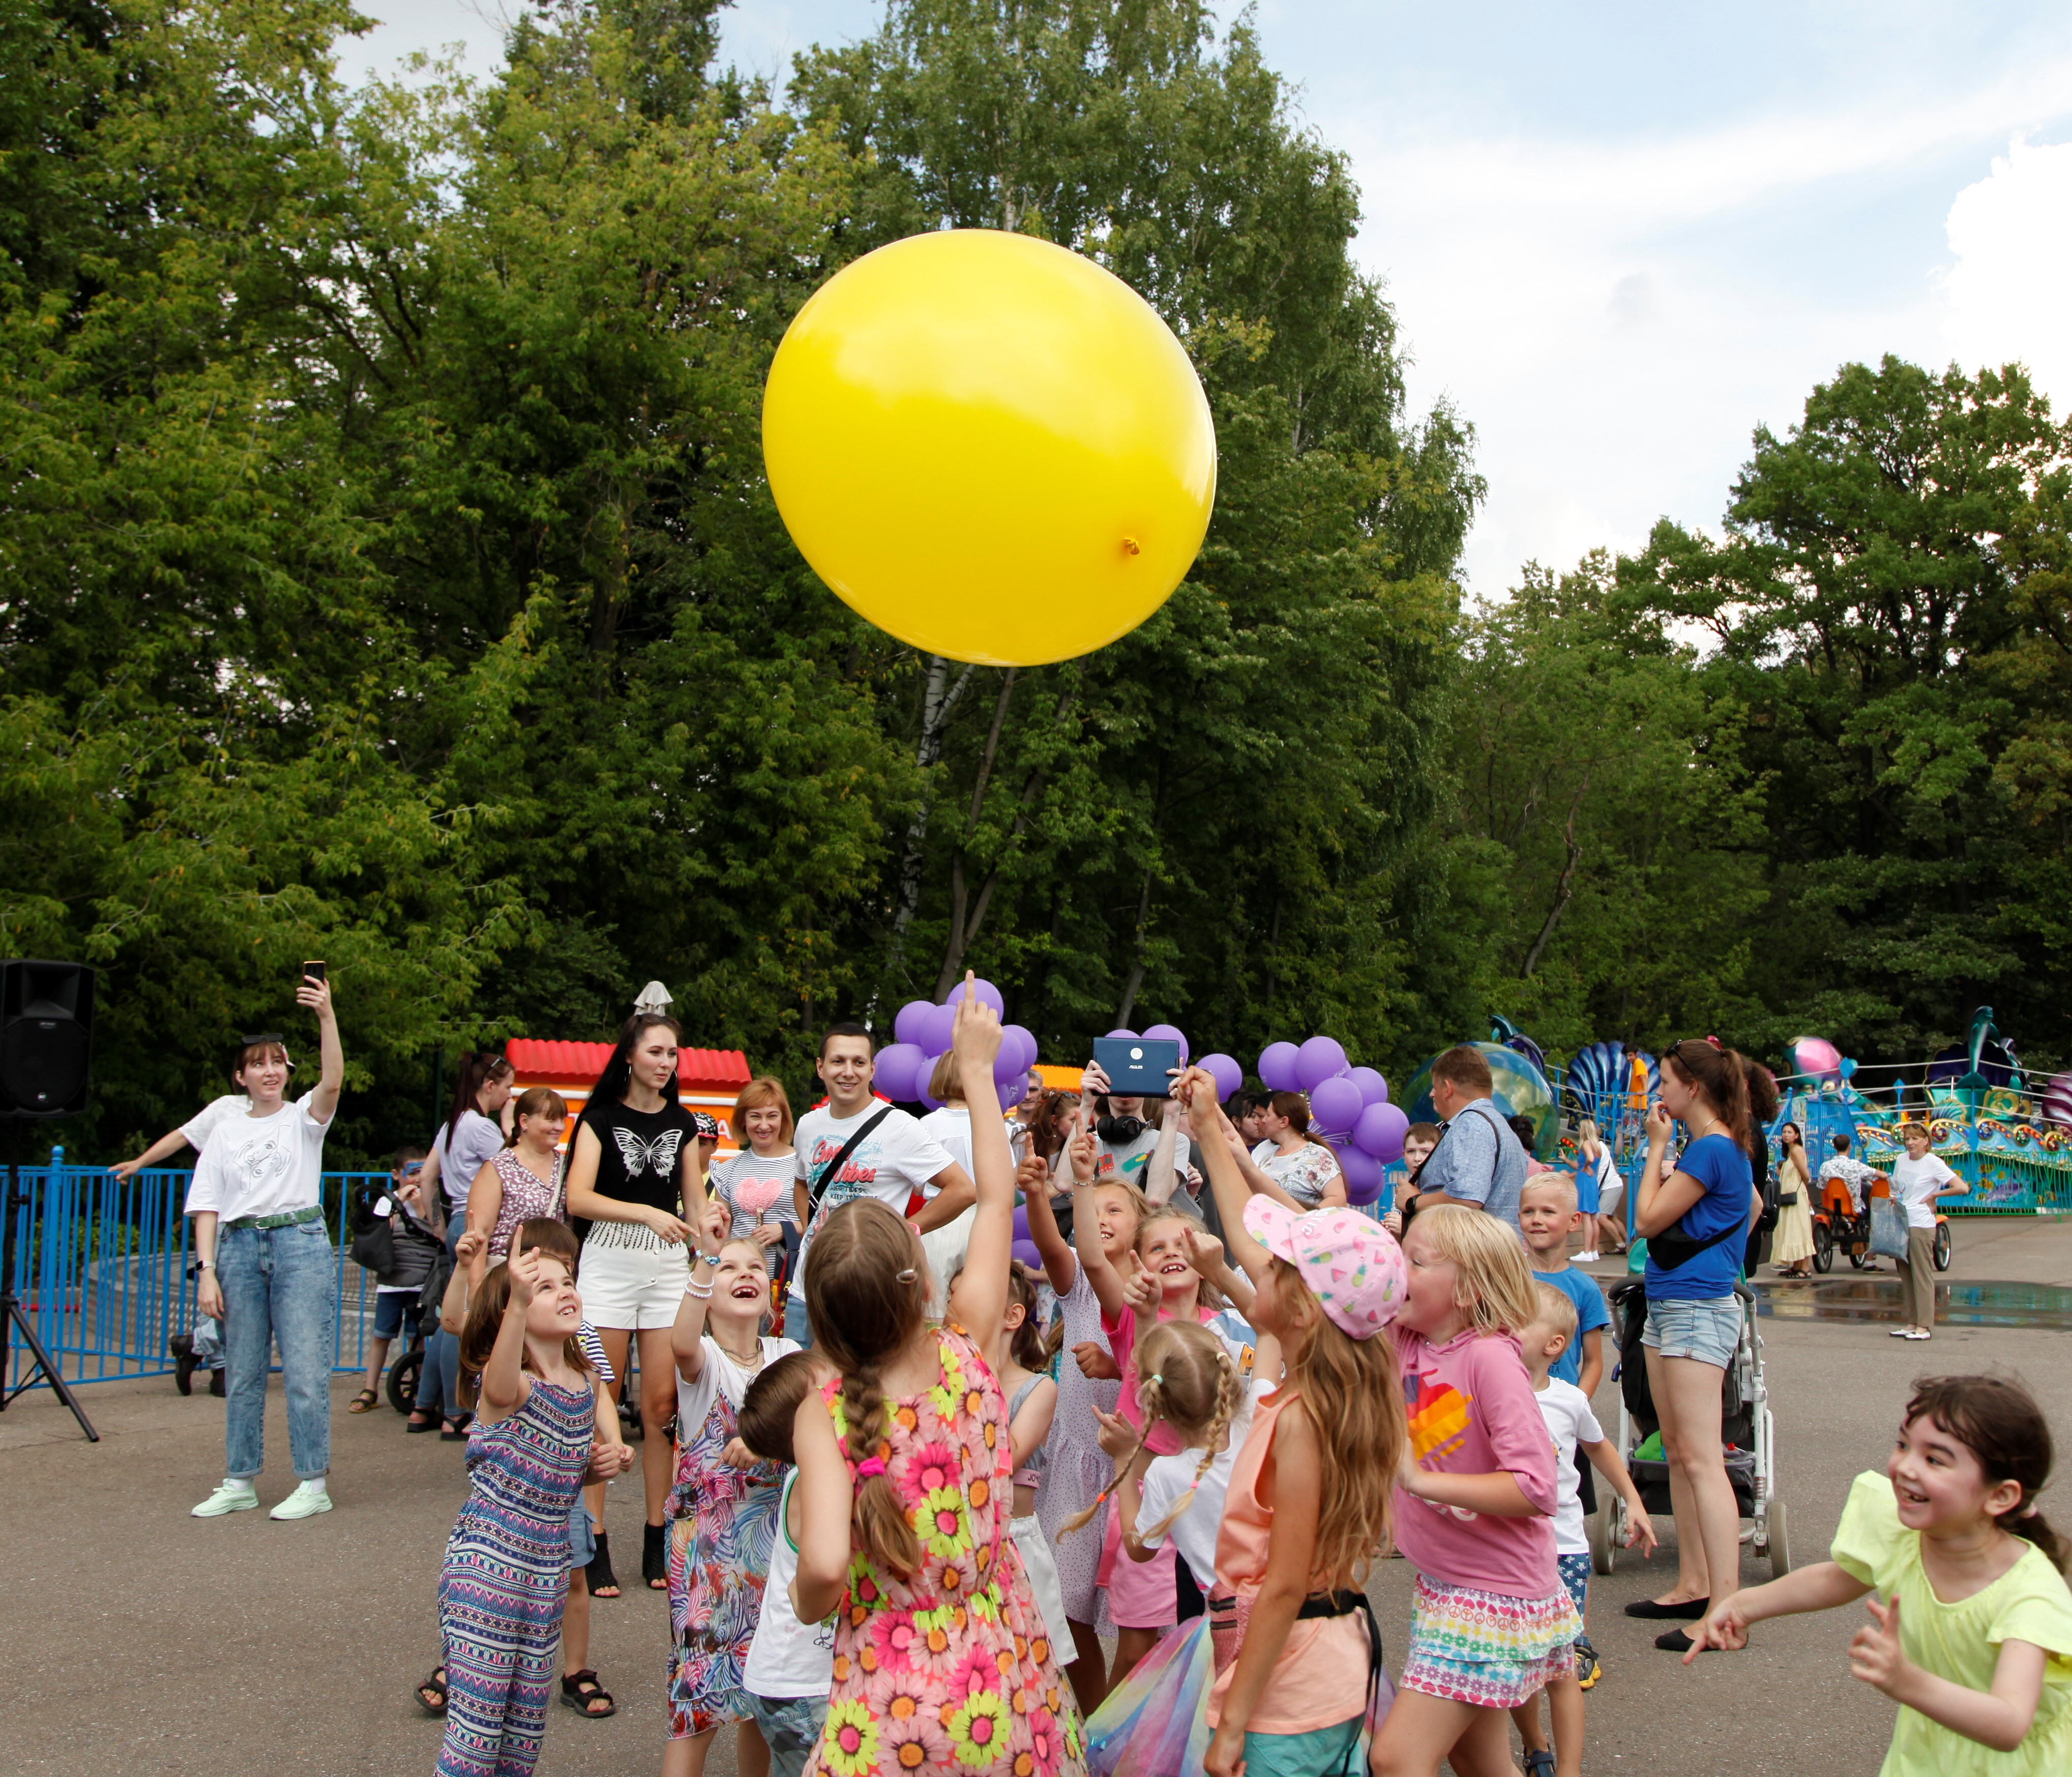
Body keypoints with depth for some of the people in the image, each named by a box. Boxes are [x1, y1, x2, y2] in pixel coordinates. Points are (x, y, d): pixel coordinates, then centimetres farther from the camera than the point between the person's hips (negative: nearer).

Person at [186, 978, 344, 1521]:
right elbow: (208, 1205, 10)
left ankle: (313, 1484, 0)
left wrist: (326, 1016, -31)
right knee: (242, 1373, 8)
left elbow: (333, 1079, -17)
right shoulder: (226, 1131, 13)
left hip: (300, 1242, -3)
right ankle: (239, 1482, 18)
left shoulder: (304, 1118, 5)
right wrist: (207, 1271, -1)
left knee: (305, 1370, -6)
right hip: (239, 1247, 3)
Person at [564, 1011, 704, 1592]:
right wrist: (645, 1212, -22)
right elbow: (578, 1197, -12)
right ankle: (593, 1543, 5)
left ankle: (657, 1541, 9)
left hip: (668, 1265, 3)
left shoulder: (682, 1123, 12)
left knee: (663, 1405, 0)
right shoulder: (601, 1117, 0)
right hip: (609, 1262, -3)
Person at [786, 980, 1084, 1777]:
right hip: (1007, 1687, 4)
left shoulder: (823, 1416, -15)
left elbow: (825, 1564, -27)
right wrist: (978, 1067, 14)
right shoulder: (970, 1356, -8)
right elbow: (998, 1196, 5)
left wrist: (807, 1603, -2)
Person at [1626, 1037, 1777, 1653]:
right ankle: (1693, 1585, 21)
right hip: (1669, 1306, 10)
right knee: (1678, 1453, 14)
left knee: (1700, 1458, -11)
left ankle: (1726, 1606, -11)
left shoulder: (1711, 1149, -17)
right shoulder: (1722, 1147, 14)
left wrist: (1656, 1147, -7)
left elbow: (1648, 1219, -15)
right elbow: (1754, 1205, 31)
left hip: (1695, 1310, -10)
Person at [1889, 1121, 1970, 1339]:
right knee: (1906, 1276, 9)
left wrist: (1934, 1195, -8)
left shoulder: (1933, 1163, -8)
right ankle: (1912, 1323, 15)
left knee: (1922, 1275, -5)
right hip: (1901, 1224, 7)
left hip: (1921, 1225, -7)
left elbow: (1963, 1188, -15)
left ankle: (1925, 1327, -3)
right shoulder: (1901, 1162, 11)